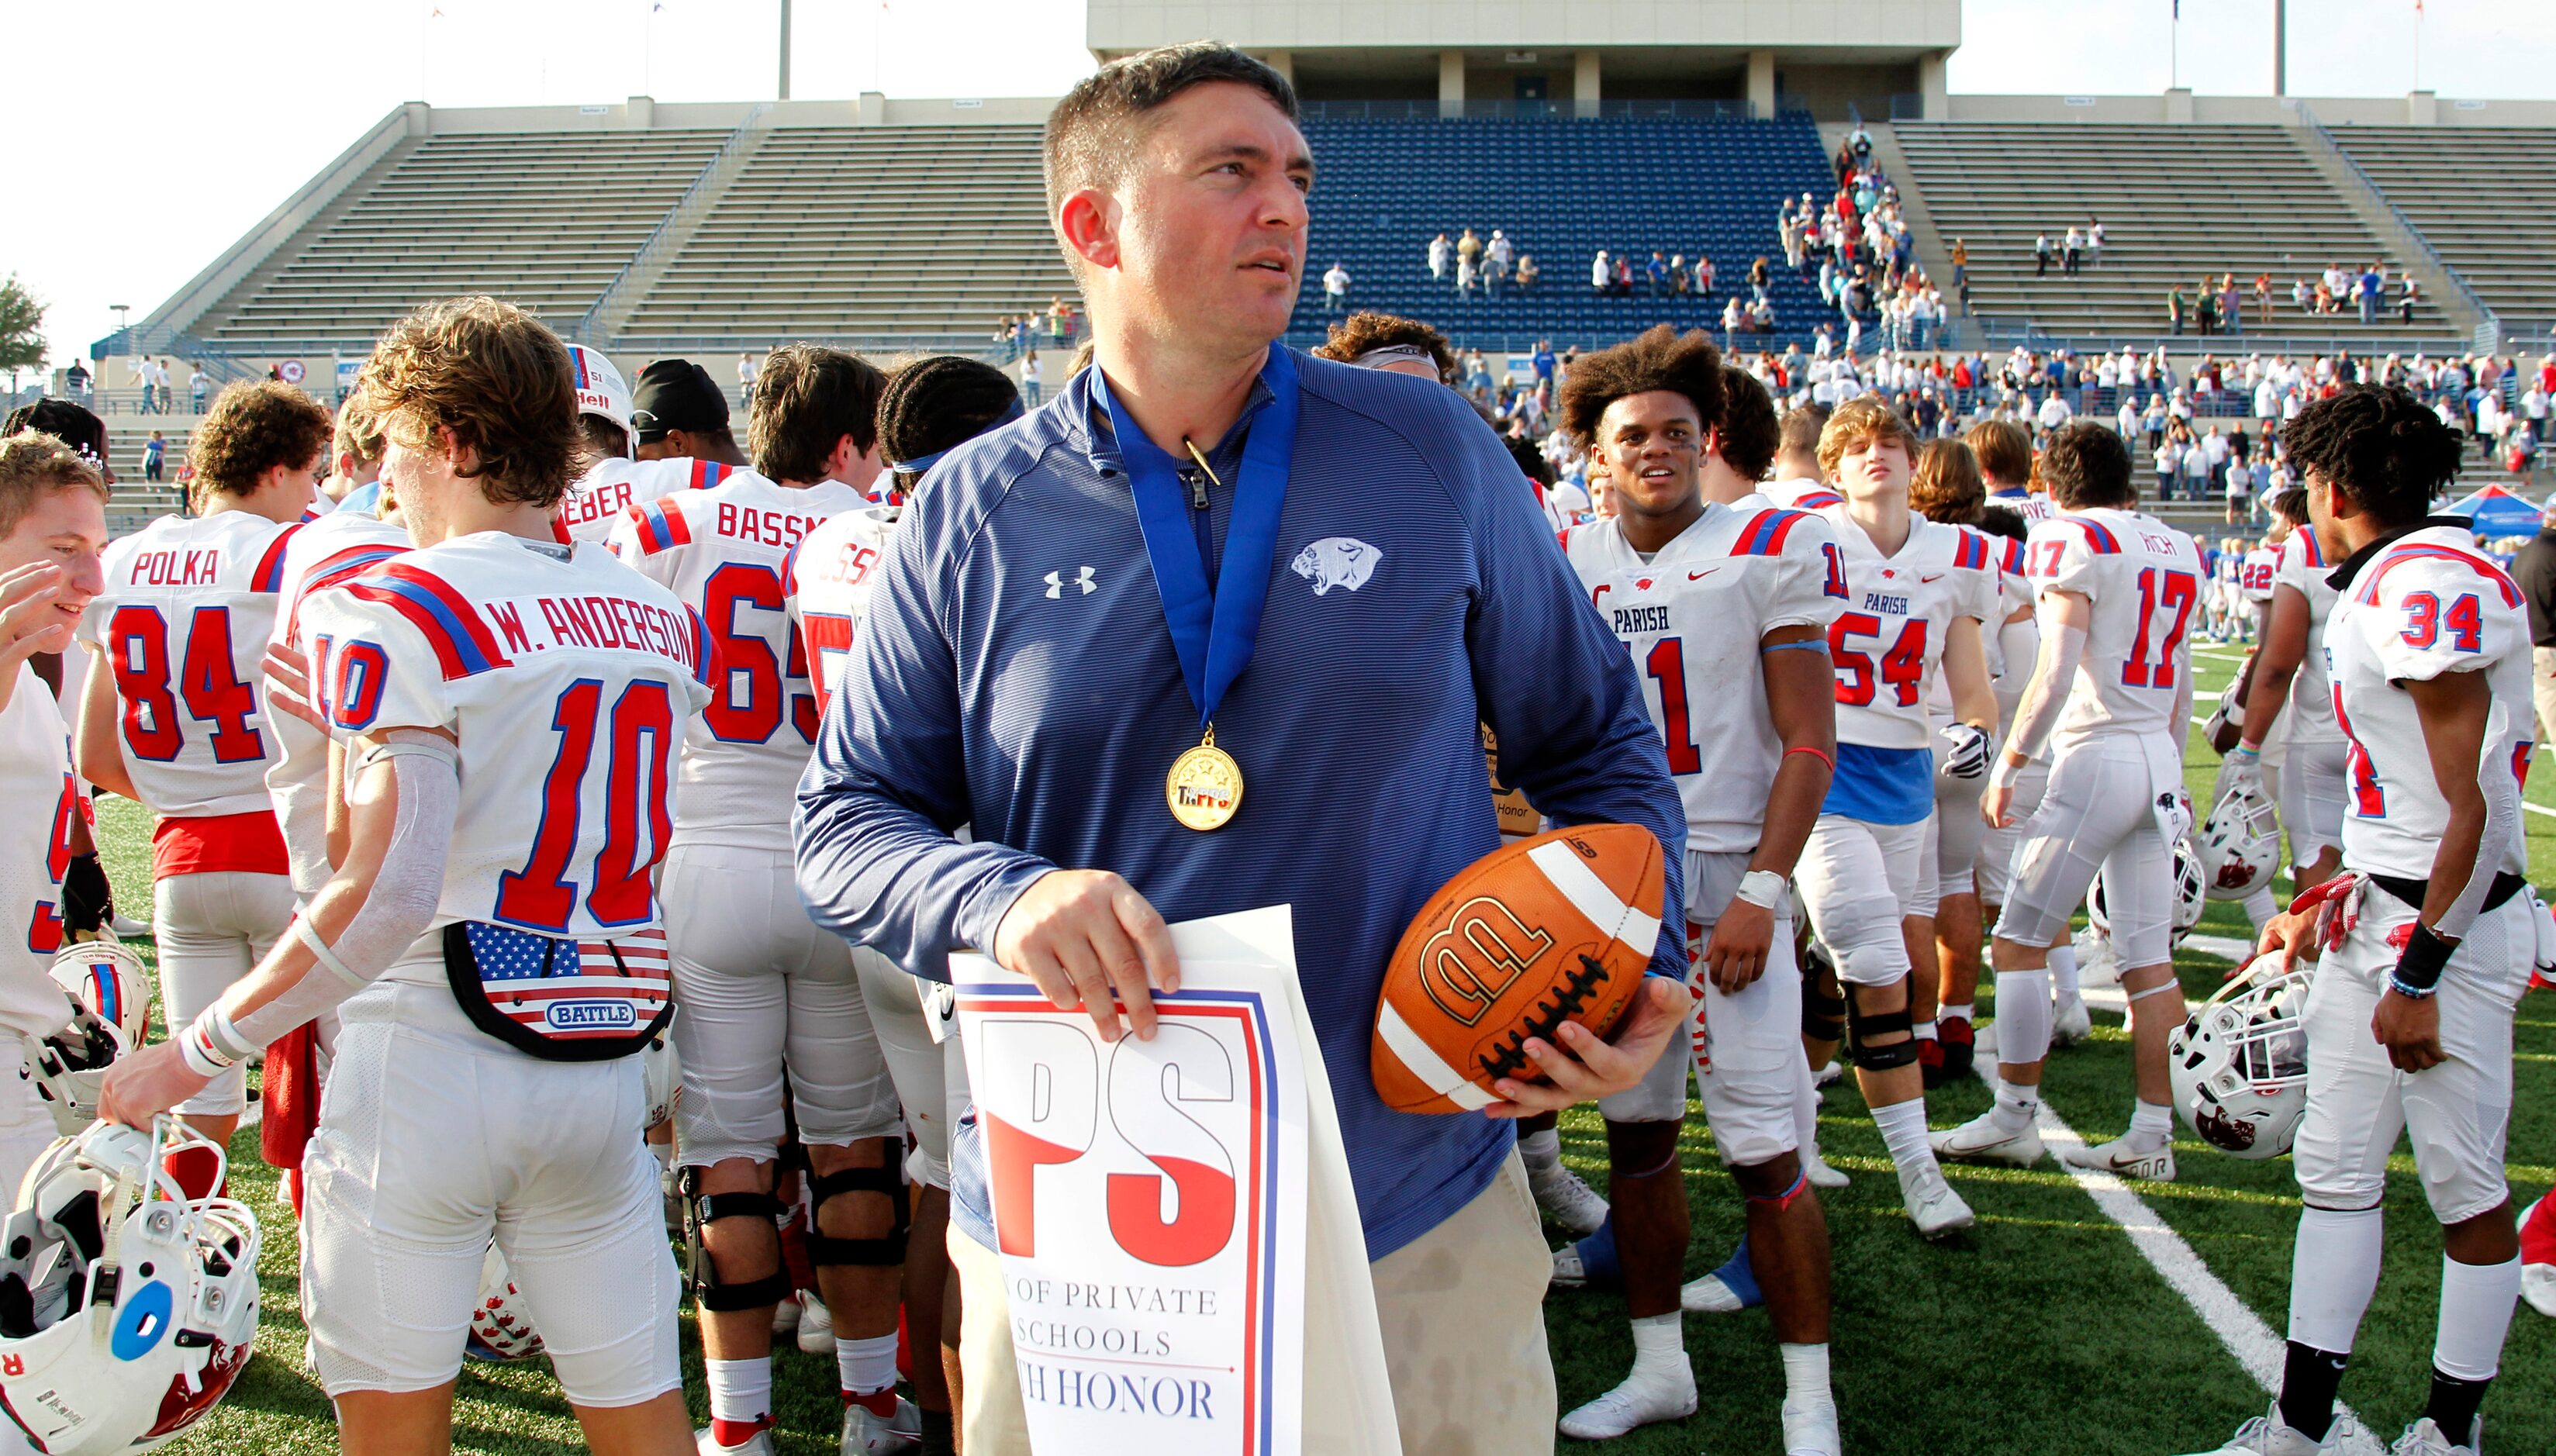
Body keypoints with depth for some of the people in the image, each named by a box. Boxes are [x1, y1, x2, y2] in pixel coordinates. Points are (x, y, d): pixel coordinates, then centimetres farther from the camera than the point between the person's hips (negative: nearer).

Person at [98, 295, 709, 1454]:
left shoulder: (400, 616, -12)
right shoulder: (665, 626, 7)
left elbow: (388, 895, -19)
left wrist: (193, 1052, -10)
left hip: (428, 1064, -5)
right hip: (603, 1067, 5)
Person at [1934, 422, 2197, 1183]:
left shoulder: (2075, 541, -9)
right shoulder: (2178, 550, 14)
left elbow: (2057, 674, -16)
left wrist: (2008, 765, -10)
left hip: (2097, 753, -8)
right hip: (2158, 760, 8)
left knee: (2020, 941, 2)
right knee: (2148, 955, 8)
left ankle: (2014, 1119, 6)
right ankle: (2153, 1135, 9)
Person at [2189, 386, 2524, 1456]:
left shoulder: (2432, 587, -18)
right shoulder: (2379, 589, 11)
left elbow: (2470, 808, -20)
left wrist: (2417, 975, -19)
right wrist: (2324, 905, 20)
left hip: (2447, 925, -10)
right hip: (2375, 913, 10)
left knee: (2465, 1186, 5)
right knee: (2336, 1168, 9)